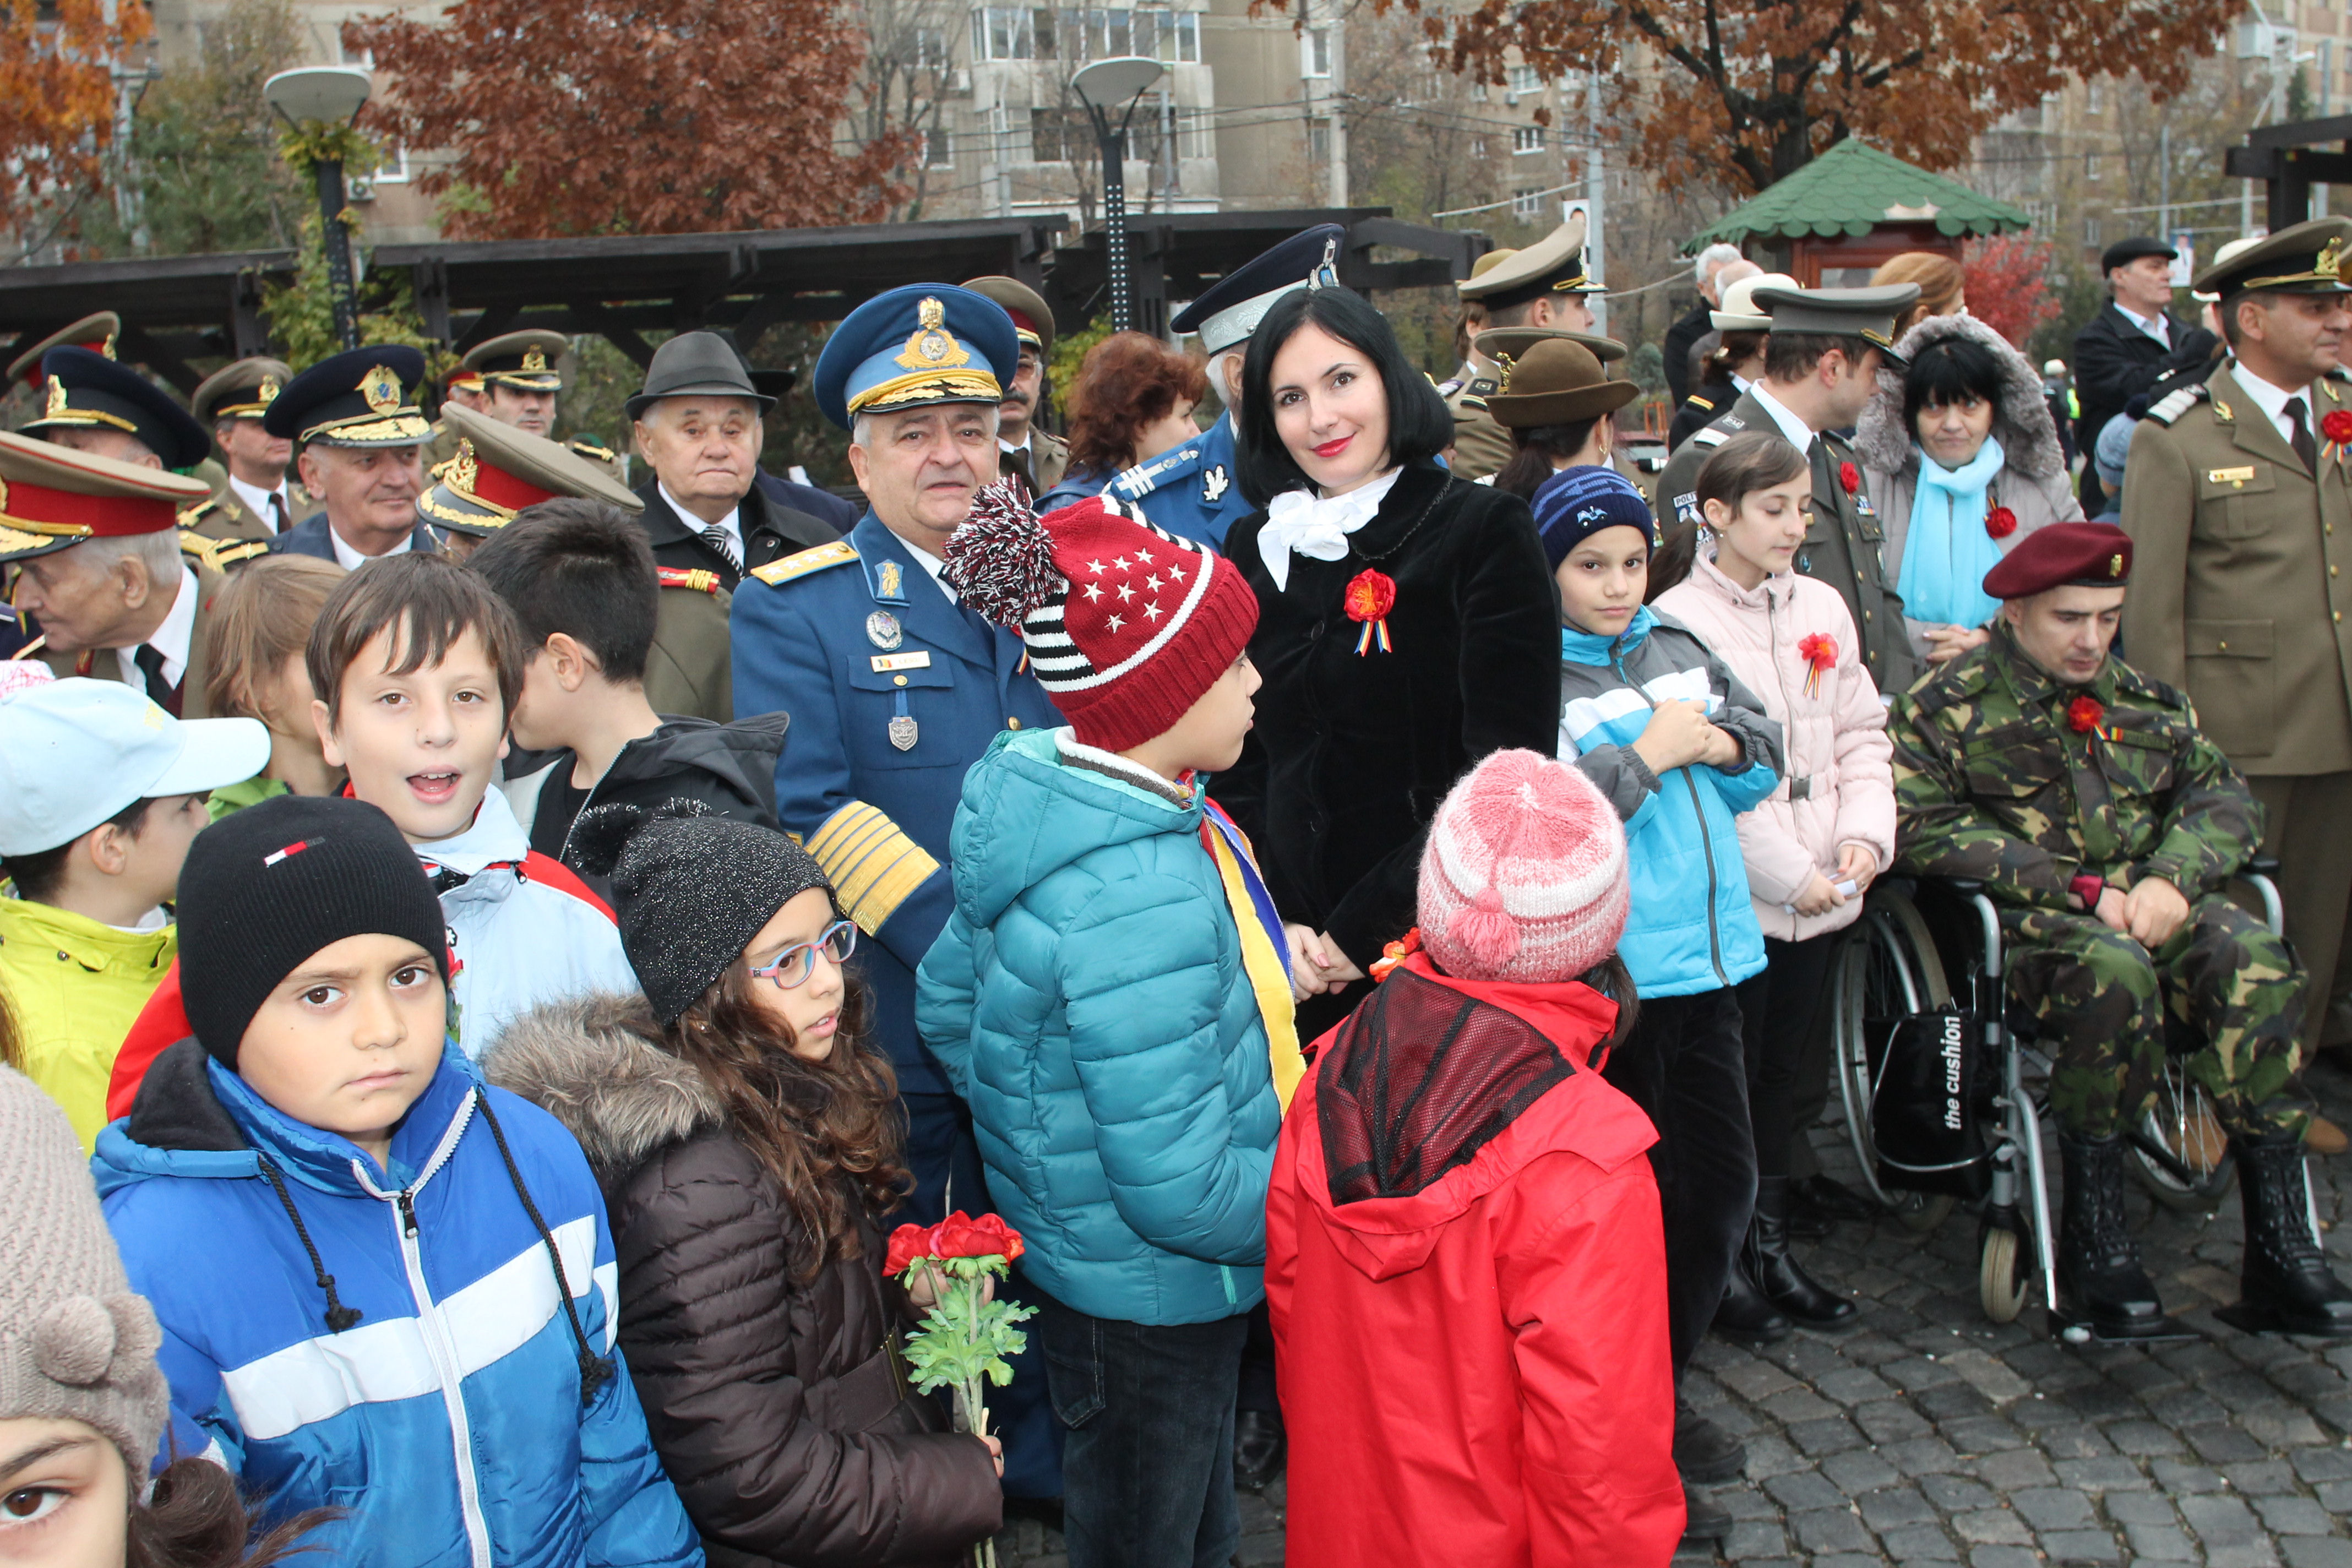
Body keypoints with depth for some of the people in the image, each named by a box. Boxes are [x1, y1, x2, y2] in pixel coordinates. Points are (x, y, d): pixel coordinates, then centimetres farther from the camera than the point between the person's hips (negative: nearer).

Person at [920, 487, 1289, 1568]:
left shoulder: (1031, 785, -6)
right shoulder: (1140, 900, -34)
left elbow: (949, 1007, 7)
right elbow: (1180, 1192, -30)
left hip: (1070, 1249, 9)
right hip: (1150, 1305, -8)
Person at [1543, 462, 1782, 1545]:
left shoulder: (1678, 649, 10)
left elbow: (1767, 757, 16)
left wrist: (1720, 742, -6)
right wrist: (1652, 753, -16)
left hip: (1706, 959, 7)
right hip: (1605, 974, -7)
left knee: (1723, 1180, 16)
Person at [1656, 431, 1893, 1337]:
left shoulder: (1823, 608, 9)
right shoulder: (1679, 622, -10)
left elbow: (1860, 734, 12)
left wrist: (1866, 834, -4)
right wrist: (1791, 872, -15)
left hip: (1822, 895, 6)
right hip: (1734, 896, -5)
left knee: (1785, 1072, 15)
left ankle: (1770, 1243, 27)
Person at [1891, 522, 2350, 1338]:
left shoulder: (2148, 702, 21)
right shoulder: (1945, 706, 5)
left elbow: (2223, 793, 12)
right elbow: (1920, 827, -9)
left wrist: (2170, 878, -11)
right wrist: (2080, 887, -14)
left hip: (2152, 904, 5)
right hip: (2022, 916, -4)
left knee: (2256, 962, -27)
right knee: (2114, 972, -37)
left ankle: (2280, 1247, -26)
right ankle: (2093, 1240, -24)